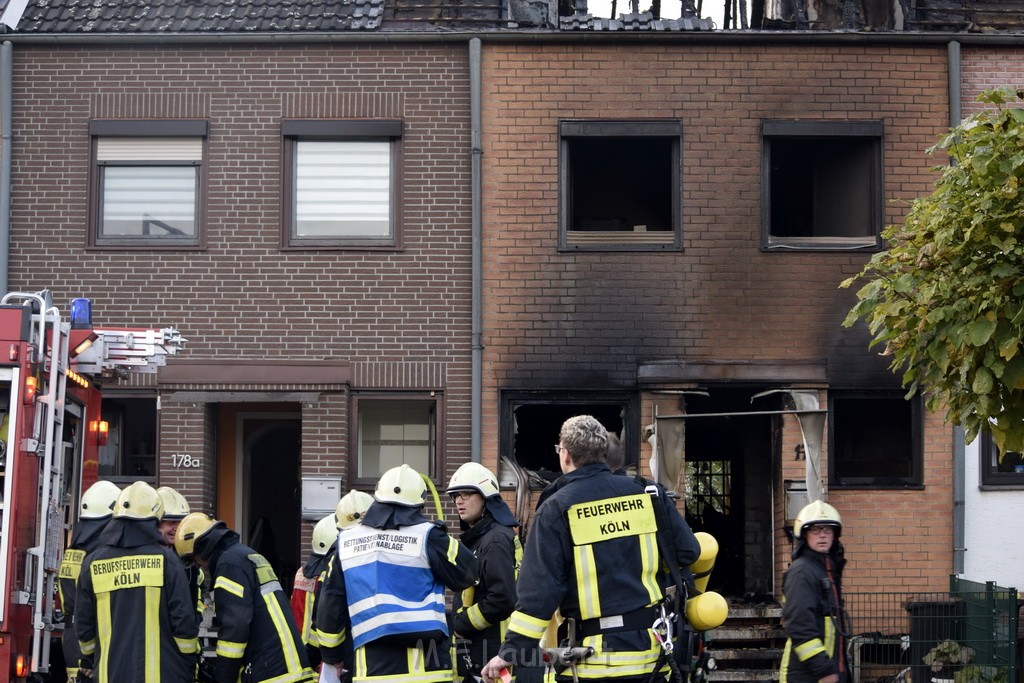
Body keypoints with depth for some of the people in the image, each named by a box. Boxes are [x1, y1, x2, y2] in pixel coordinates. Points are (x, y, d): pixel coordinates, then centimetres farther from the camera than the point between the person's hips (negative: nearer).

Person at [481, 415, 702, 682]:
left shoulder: (556, 509, -6)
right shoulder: (645, 493, 4)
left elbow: (539, 589, -12)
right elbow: (688, 551, 6)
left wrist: (512, 651, -10)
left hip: (595, 660, -3)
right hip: (651, 650, 4)